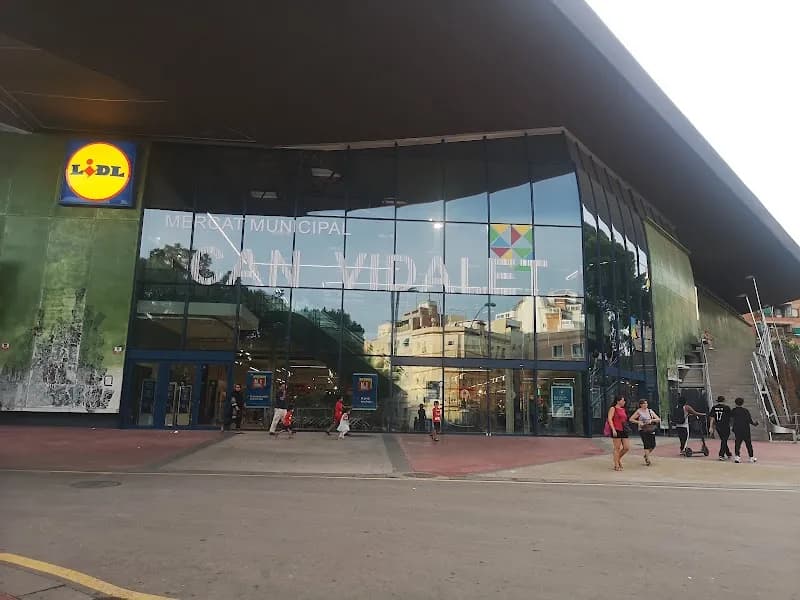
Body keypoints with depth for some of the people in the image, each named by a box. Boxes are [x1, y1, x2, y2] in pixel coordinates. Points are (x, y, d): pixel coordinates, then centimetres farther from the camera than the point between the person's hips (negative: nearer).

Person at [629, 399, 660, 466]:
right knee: (647, 444, -14)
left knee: (653, 445, -2)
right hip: (642, 430, -4)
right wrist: (639, 422, -12)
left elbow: (658, 419, 7)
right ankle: (647, 460, -4)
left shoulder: (650, 411, 10)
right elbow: (631, 419, 0)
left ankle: (646, 455, 25)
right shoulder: (639, 411, 0)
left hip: (650, 430, 4)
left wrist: (651, 420, -10)